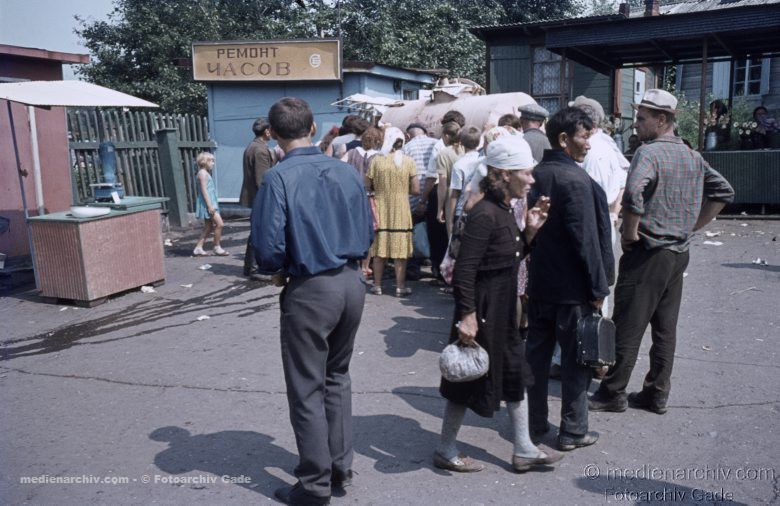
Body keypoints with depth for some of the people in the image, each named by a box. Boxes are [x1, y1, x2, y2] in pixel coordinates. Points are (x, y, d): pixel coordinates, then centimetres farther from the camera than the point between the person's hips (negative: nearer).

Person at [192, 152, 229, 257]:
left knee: (208, 227, 11)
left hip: (210, 202, 11)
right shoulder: (202, 173, -11)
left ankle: (198, 248, 13)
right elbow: (204, 190, -18)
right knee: (219, 223, -12)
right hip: (207, 202, -11)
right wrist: (210, 205, -23)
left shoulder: (206, 173, 20)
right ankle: (217, 247, -5)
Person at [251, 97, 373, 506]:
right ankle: (340, 467, 33)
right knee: (337, 378, 22)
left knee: (308, 389, 9)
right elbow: (367, 232, 7)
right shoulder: (346, 171, 2)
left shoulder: (279, 178, -14)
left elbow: (269, 247, -17)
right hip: (352, 283, 6)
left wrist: (278, 273, 3)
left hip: (309, 290, -6)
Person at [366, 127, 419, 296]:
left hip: (380, 210, 1)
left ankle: (377, 285, 16)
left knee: (379, 250, 9)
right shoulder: (408, 162, -6)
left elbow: (367, 186, -1)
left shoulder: (376, 160, -5)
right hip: (401, 211, -1)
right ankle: (400, 286, 10)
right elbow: (415, 189, -6)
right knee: (400, 250, 6)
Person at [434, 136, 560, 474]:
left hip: (502, 309, 10)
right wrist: (467, 317, -25)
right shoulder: (485, 215, -22)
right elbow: (464, 272, -24)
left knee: (515, 374, 16)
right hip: (482, 309, -10)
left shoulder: (503, 211, 7)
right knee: (470, 380, 5)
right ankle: (445, 452, 24)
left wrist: (530, 230, 2)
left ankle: (523, 451, 30)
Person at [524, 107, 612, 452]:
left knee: (537, 353, 14)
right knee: (576, 358, 6)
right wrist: (598, 288, -11)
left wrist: (528, 278, 15)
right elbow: (587, 239, -19)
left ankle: (534, 423, 26)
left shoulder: (535, 174, 5)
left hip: (538, 282, 7)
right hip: (572, 287, -7)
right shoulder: (575, 179, -17)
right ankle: (573, 431, 17)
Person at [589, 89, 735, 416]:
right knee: (665, 327, 12)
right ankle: (657, 394, 22)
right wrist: (692, 226, 14)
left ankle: (614, 394, 10)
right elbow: (724, 192, 17)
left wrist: (629, 234, -16)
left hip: (648, 252, -8)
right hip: (680, 252, 8)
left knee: (628, 327, 0)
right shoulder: (692, 155, 11)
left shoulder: (649, 151, -14)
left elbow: (633, 194, -31)